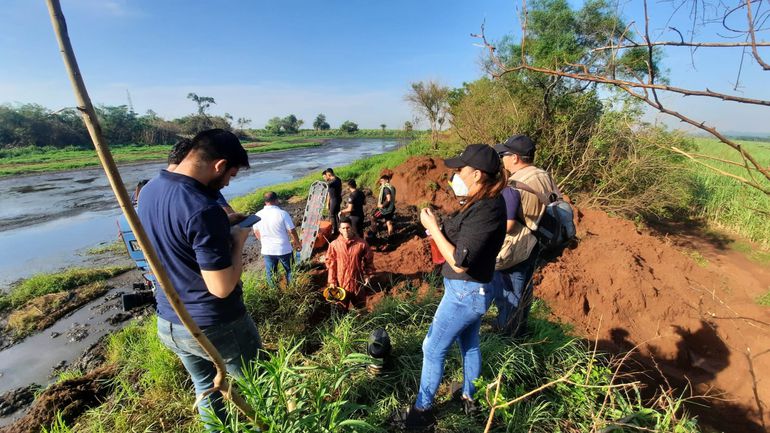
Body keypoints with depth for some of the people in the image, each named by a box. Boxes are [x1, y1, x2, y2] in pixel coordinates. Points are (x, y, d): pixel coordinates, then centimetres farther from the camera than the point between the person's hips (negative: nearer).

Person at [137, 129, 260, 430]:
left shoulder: (148, 191, -1)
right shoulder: (203, 209, -29)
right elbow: (222, 288, -27)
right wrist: (238, 240, -14)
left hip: (168, 322, 8)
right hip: (214, 326, -8)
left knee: (205, 388, 27)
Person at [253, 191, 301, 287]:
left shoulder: (257, 215, -6)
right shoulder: (283, 213, -18)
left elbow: (256, 233, 7)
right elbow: (292, 231, -13)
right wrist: (298, 243, 4)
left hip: (267, 250, 3)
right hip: (284, 249, -3)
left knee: (271, 274, 19)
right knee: (289, 271, 18)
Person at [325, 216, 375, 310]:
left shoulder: (362, 243, -12)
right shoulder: (334, 244, -10)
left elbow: (369, 260, 2)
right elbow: (330, 264, -3)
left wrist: (368, 275, -2)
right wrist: (332, 281, -5)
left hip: (358, 282, 0)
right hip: (341, 283, 0)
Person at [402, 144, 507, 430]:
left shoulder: (486, 210, -28)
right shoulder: (484, 202, 1)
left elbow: (459, 263, -29)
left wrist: (433, 228, -22)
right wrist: (440, 229, -4)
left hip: (465, 293, -9)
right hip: (474, 290, 9)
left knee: (433, 349, 7)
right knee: (469, 344, 26)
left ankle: (422, 410, 28)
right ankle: (469, 397, 48)